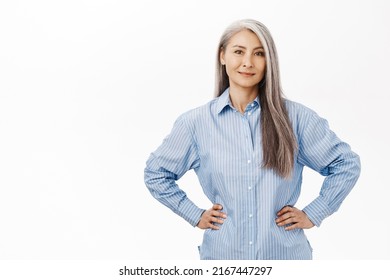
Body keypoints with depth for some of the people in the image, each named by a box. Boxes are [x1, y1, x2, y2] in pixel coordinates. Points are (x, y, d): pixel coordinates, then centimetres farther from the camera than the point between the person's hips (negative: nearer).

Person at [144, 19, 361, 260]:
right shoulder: (197, 122, -4)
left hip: (286, 252, 0)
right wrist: (195, 215, 1)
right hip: (223, 252, 1)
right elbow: (156, 174, 7)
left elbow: (347, 164, 3)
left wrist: (312, 214, -2)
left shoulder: (296, 117, -6)